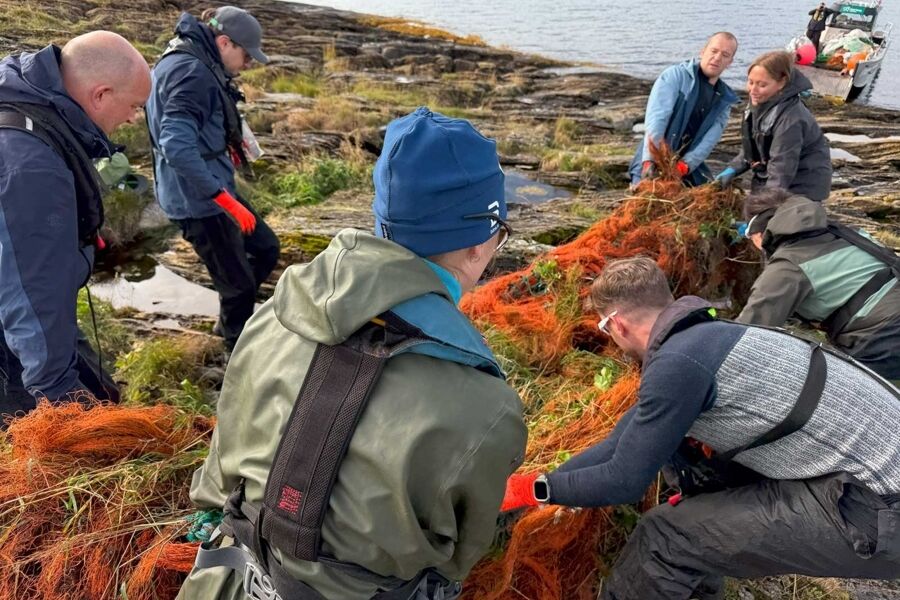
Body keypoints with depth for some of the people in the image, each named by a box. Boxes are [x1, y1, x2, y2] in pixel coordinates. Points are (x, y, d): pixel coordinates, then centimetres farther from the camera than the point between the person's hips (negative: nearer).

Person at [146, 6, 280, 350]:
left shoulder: (196, 64, 10)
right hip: (198, 199, -10)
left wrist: (226, 142, 18)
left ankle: (230, 322, 35)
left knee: (266, 249, 19)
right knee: (238, 283, 3)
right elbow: (176, 146, -31)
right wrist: (226, 199, -30)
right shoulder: (192, 71, -21)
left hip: (210, 189, 10)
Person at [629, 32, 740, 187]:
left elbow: (709, 140, -5)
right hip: (653, 166, -5)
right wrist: (650, 160, -34)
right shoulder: (675, 75, -4)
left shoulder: (724, 99, 10)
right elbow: (656, 117, -20)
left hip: (688, 171, 5)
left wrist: (685, 165, -24)